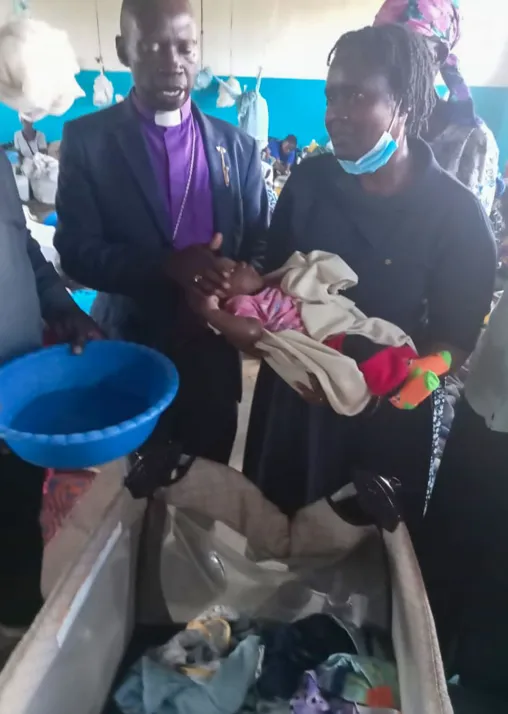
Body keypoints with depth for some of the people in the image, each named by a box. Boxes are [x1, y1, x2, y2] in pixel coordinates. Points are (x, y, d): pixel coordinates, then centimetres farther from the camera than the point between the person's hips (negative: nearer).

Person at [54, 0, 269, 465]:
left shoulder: (238, 146, 4)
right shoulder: (86, 139, -3)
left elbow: (260, 245, 4)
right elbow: (76, 252, -9)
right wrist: (166, 265, -26)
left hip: (213, 359, 2)